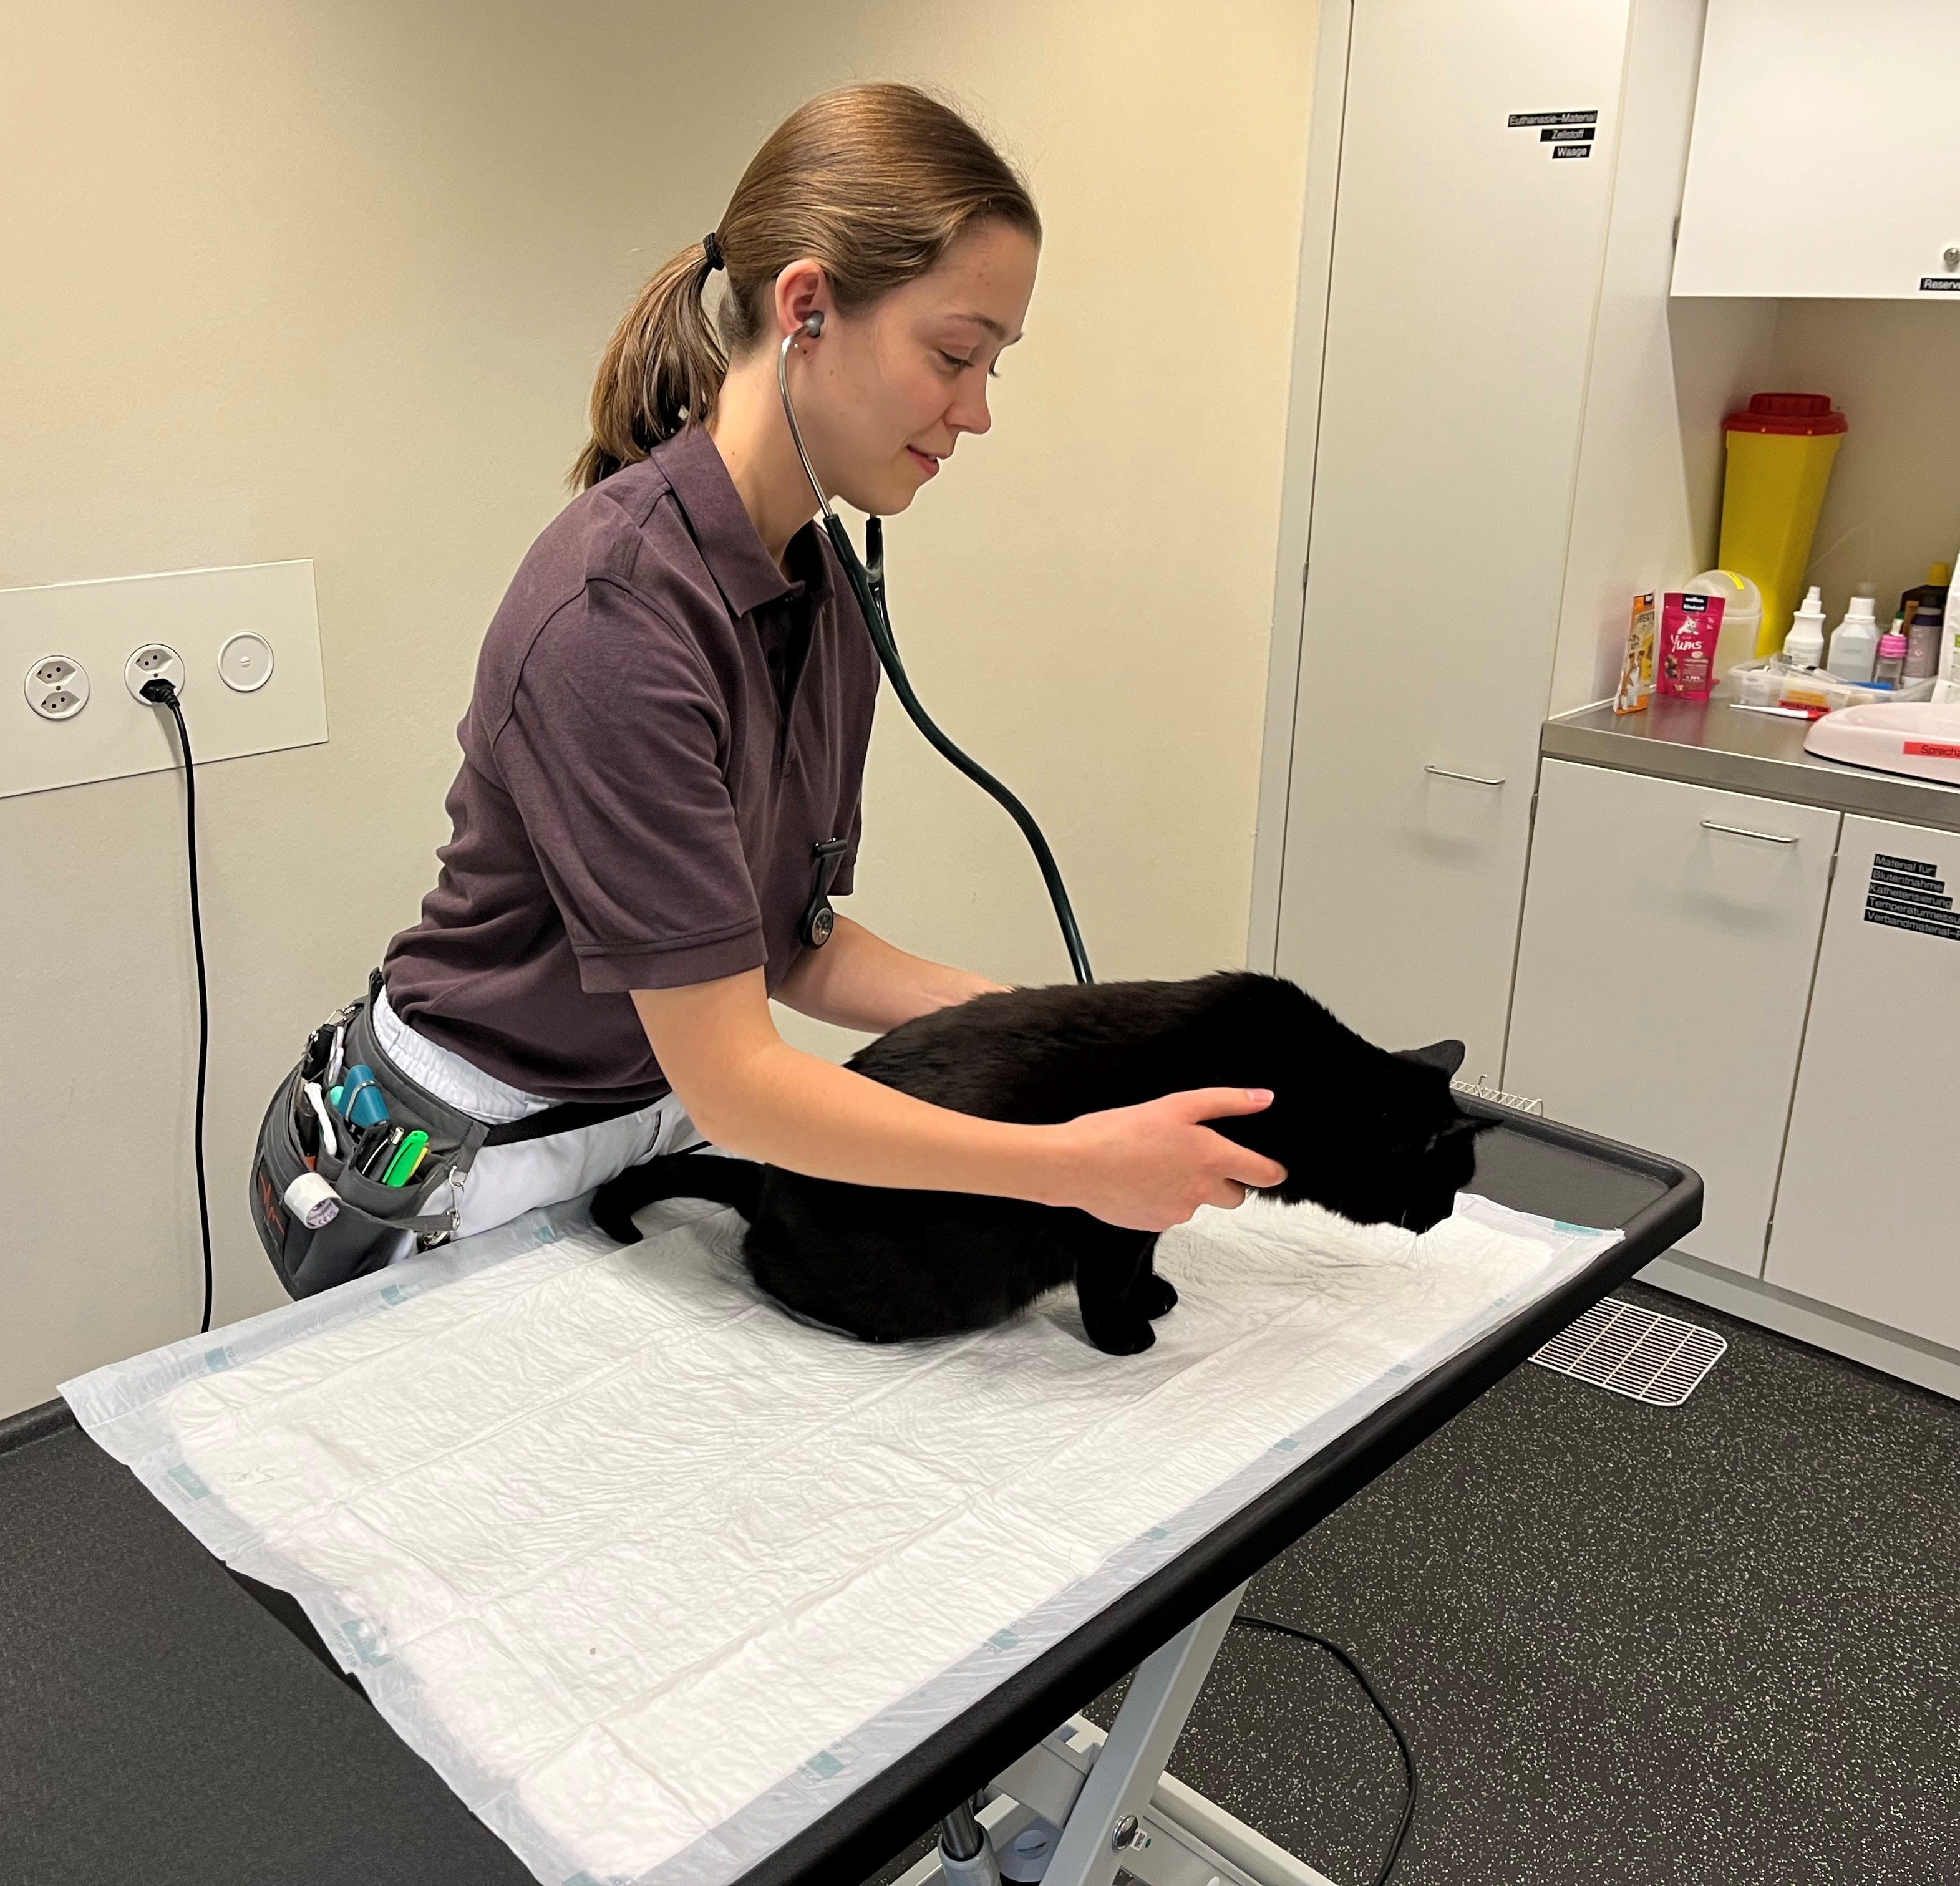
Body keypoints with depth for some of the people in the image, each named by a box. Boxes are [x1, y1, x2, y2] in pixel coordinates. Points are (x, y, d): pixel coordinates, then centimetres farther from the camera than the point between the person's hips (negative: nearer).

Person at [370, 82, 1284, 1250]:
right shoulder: (617, 610, -29)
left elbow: (782, 950, 1)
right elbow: (730, 1081, -28)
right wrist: (1078, 1166, -27)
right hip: (465, 1185, -7)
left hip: (652, 1148, 7)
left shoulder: (826, 593, -2)